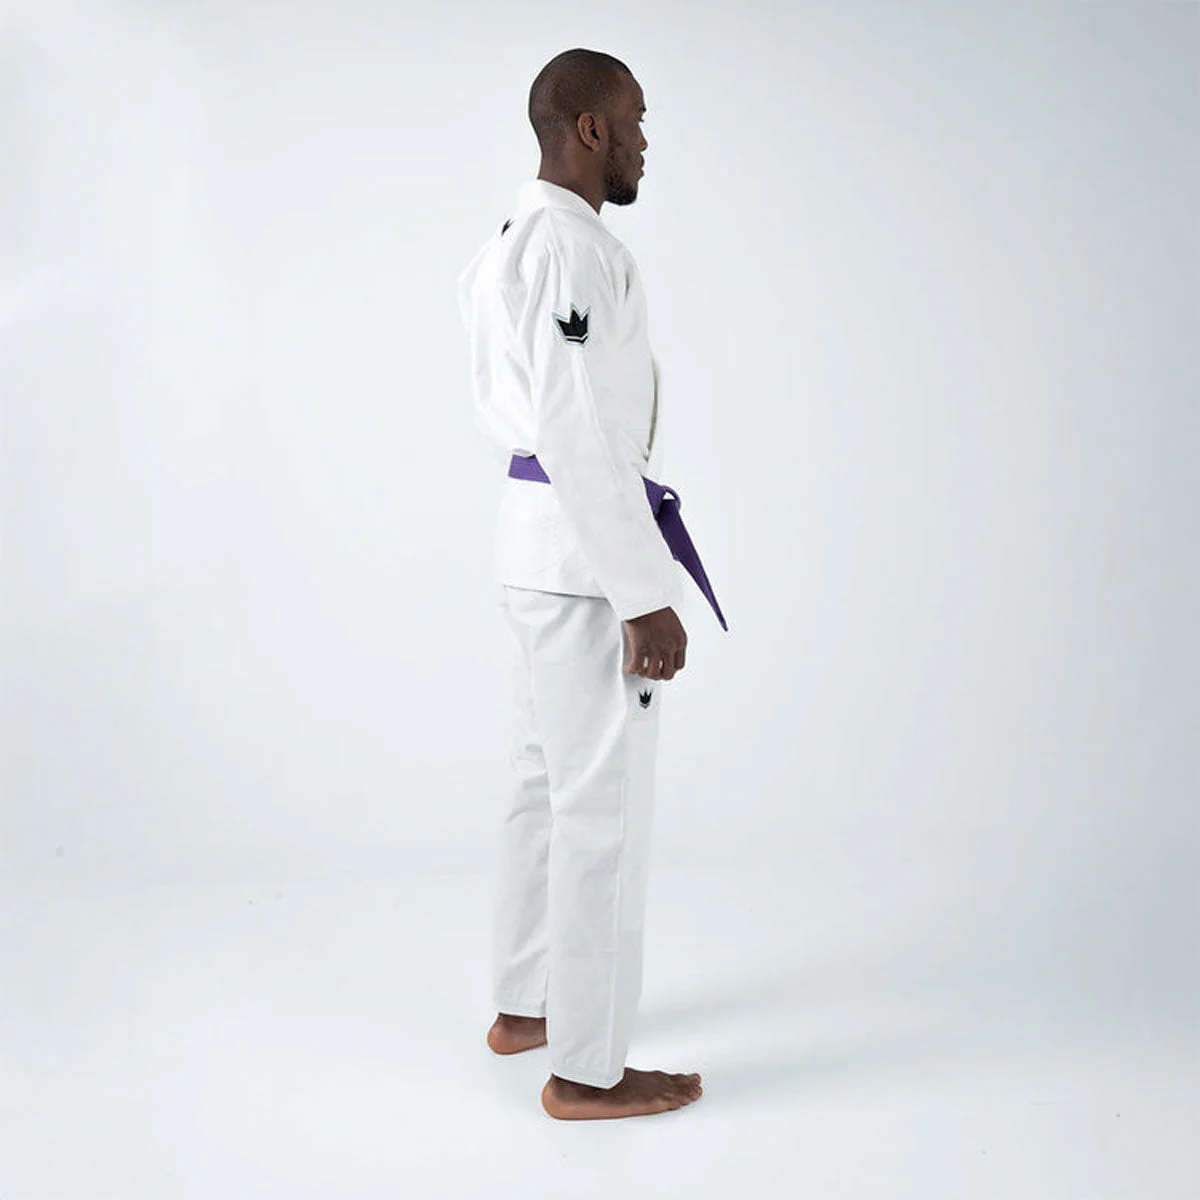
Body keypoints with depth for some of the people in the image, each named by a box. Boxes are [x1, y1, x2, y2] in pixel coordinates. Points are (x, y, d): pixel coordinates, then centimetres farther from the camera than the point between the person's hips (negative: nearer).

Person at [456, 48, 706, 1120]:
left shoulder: (507, 244, 15)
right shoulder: (575, 247, -17)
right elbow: (580, 432, -23)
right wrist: (646, 597, -21)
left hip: (532, 541, 11)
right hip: (587, 556, -11)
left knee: (549, 781, 19)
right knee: (605, 805, -2)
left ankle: (525, 1006, 33)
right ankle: (587, 1069, 9)